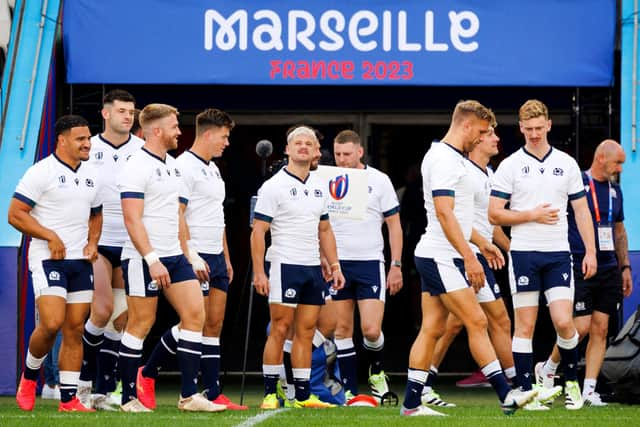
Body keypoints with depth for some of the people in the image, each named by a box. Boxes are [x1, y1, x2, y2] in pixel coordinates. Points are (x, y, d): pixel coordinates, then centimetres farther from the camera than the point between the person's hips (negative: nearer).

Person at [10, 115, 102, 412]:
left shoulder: (90, 175, 13)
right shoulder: (41, 172, -8)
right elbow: (15, 214, -10)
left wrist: (93, 242, 9)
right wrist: (51, 236, -16)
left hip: (80, 261, 6)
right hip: (47, 259, -6)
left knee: (75, 329, 3)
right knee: (52, 323, -17)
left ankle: (69, 399, 6)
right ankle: (29, 376, 9)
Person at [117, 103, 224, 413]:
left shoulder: (172, 165, 15)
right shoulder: (137, 168, -13)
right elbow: (132, 219, -18)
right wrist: (152, 260, -24)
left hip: (174, 256, 8)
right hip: (144, 259, -8)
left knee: (195, 314, 0)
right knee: (141, 324, -3)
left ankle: (189, 395, 1)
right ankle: (128, 398, 6)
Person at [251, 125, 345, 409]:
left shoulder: (318, 188, 14)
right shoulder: (274, 186, -5)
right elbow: (258, 231, -8)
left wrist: (335, 265, 13)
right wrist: (258, 272, -15)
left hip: (313, 268, 6)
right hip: (284, 266, -6)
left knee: (306, 332, 6)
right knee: (280, 330, -6)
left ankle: (303, 396, 8)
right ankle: (270, 394, -1)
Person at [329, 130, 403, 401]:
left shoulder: (379, 181, 0)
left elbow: (394, 225, 3)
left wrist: (396, 265, -1)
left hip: (370, 263, -2)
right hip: (336, 264, 2)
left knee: (371, 330, -11)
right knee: (342, 329, 2)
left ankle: (377, 371, 18)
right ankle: (349, 390, 8)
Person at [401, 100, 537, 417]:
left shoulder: (451, 158, 19)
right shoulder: (444, 159, -15)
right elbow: (444, 213, -22)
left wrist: (482, 243, 28)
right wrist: (469, 257, -23)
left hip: (435, 259, 11)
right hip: (441, 258, -11)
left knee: (432, 329, 8)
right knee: (477, 323, -11)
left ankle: (411, 403, 8)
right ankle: (506, 397, -13)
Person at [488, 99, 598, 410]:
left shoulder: (566, 164, 8)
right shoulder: (510, 166, 1)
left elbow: (581, 210, 10)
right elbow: (494, 214, -2)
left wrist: (590, 251, 3)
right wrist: (532, 215, -11)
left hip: (558, 254, 1)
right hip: (523, 253, -1)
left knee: (563, 322, -8)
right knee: (525, 326, -1)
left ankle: (571, 381, 12)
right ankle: (525, 391, 4)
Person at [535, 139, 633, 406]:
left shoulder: (614, 190, 14)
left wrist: (625, 267, 18)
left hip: (608, 270, 6)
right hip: (579, 268, -6)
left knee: (600, 329, 2)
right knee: (581, 327, -10)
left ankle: (589, 390, 5)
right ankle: (548, 369, 14)